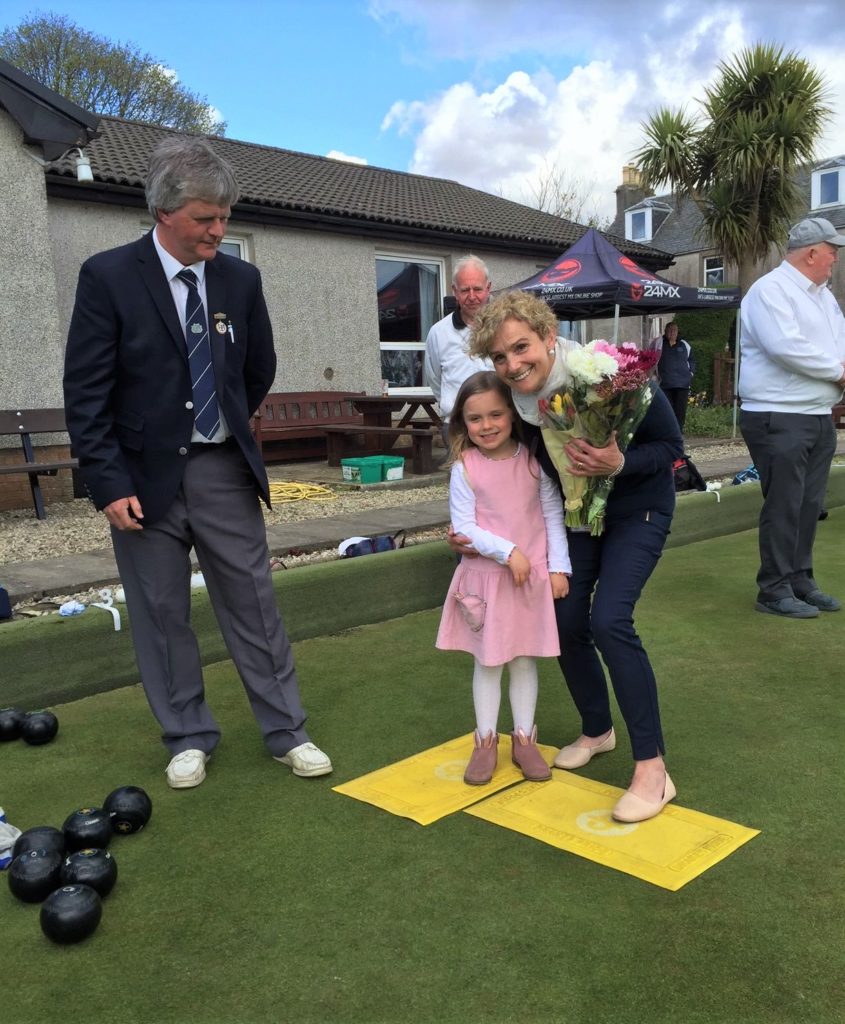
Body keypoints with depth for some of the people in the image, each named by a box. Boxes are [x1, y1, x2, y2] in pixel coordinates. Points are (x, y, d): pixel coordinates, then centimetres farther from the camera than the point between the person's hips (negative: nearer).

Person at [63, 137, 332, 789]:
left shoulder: (240, 280, 2)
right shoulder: (108, 277, -8)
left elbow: (260, 371, 17)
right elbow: (86, 393, -9)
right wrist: (109, 484, -13)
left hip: (224, 471, 2)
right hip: (145, 476, -2)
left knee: (254, 602, 6)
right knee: (161, 613, 8)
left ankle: (287, 733, 18)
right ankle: (189, 739, 25)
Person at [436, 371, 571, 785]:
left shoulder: (533, 459, -4)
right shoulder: (465, 468, -9)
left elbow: (553, 514, 0)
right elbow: (464, 526, -11)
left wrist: (558, 566, -4)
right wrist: (508, 552, -21)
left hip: (533, 574, 2)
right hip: (485, 575, -1)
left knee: (525, 658, 12)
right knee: (487, 661, 9)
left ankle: (524, 738, 25)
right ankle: (486, 740, 22)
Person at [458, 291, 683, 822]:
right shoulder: (515, 401, -15)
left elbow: (671, 445, -19)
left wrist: (619, 464, -38)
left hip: (638, 510, -5)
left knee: (609, 620, -20)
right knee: (566, 623, 3)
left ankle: (652, 769, -10)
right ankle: (597, 730, 31)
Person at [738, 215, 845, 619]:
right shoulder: (770, 290, -10)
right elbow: (784, 345, -23)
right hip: (778, 417, -9)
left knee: (809, 504, 12)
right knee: (783, 505, -5)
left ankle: (801, 580, 22)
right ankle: (774, 590, 4)